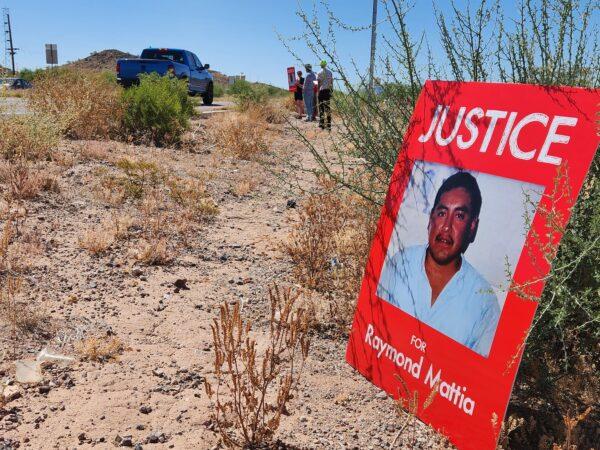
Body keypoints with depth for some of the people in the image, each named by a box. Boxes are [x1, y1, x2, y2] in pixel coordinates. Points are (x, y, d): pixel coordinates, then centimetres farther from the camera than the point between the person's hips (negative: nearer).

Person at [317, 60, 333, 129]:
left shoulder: (320, 73, -4)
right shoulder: (330, 72, 8)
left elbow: (319, 83, -7)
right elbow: (332, 82, 8)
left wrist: (318, 91, -1)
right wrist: (331, 90, 15)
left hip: (322, 90, -4)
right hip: (328, 90, 4)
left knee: (321, 107, 1)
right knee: (328, 107, 5)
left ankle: (321, 124, -1)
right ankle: (328, 124, 1)